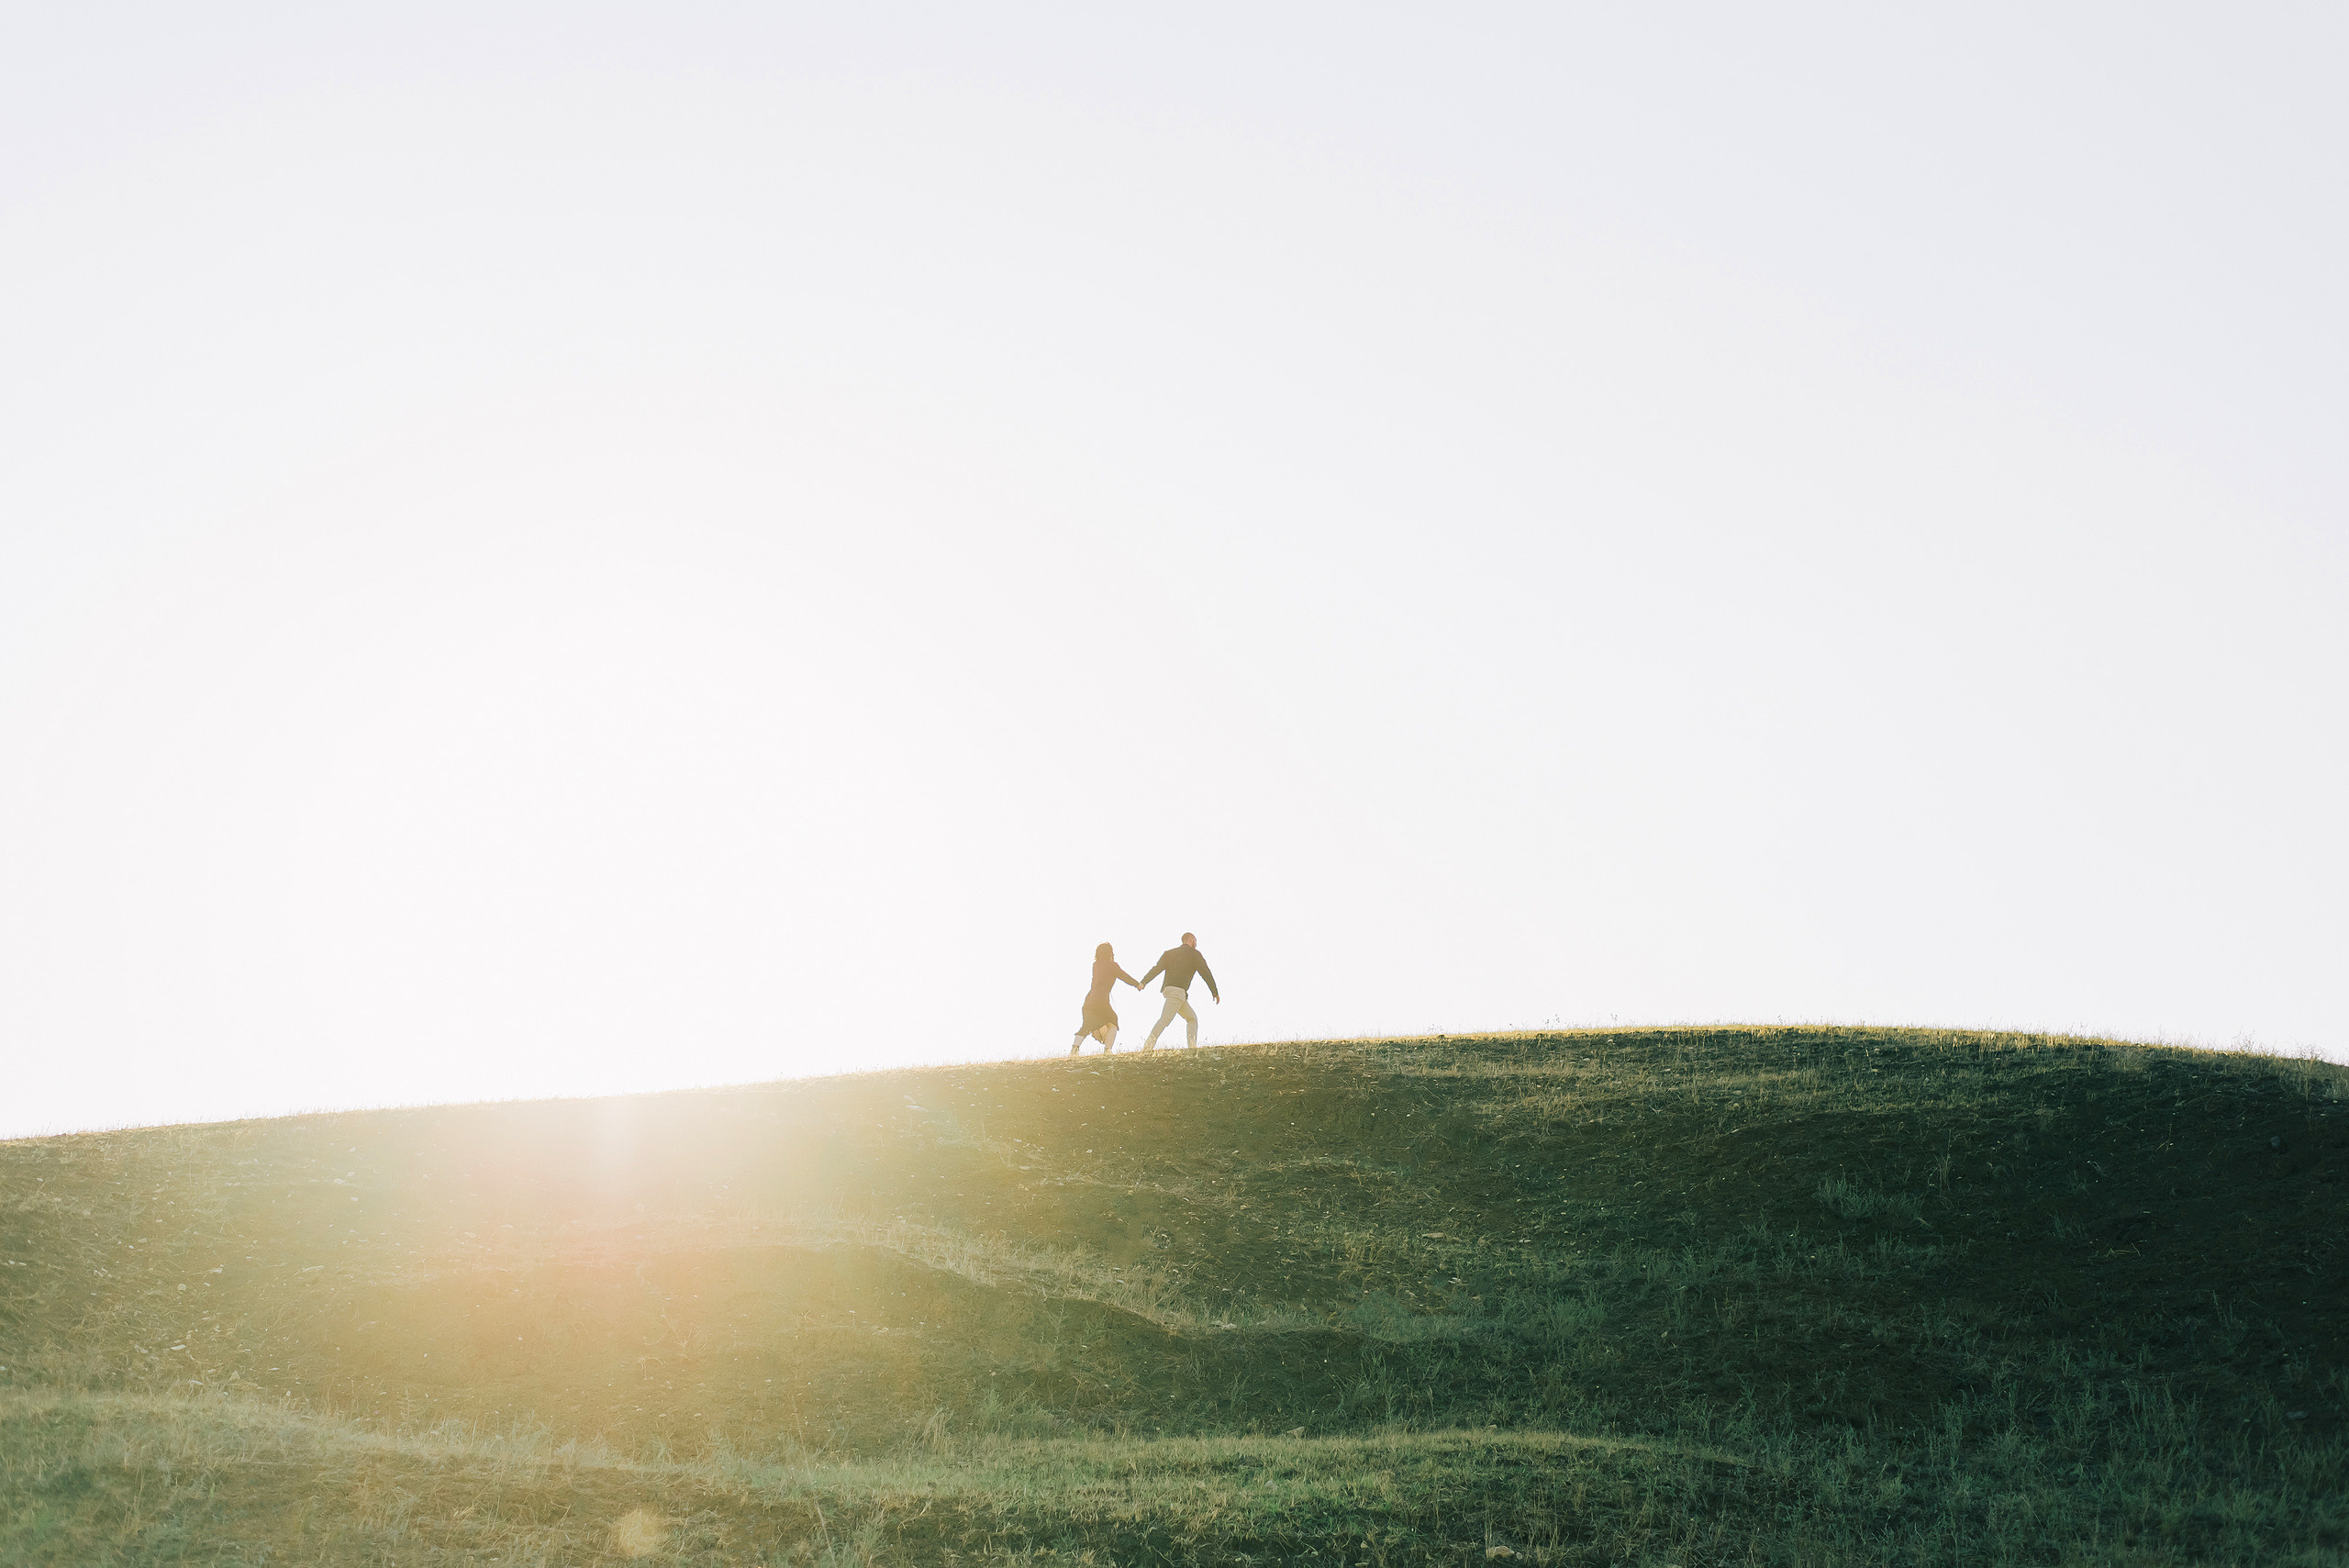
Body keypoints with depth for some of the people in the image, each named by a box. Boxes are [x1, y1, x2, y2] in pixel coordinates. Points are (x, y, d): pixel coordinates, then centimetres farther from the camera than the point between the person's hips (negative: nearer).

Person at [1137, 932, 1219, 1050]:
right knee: (1166, 1018, -18)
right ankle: (1148, 1046, -32)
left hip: (1167, 989, 7)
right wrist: (1215, 992, 11)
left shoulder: (1169, 953, 22)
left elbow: (1157, 968, 10)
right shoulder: (1195, 954, 7)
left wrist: (1143, 982, 3)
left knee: (1192, 1018, 14)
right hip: (1178, 990, -7)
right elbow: (1205, 973, 6)